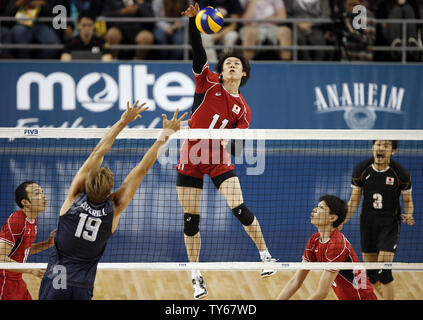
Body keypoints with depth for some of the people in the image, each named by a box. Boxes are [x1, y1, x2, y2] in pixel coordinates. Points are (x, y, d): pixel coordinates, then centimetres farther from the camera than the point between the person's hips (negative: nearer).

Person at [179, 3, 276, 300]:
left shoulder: (243, 109, 3)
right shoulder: (207, 82, -2)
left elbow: (236, 146, 1)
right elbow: (198, 52, -16)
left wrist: (232, 144, -23)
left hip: (219, 160, 1)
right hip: (191, 158, -1)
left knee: (240, 209, -13)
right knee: (191, 220, 1)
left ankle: (265, 255, 6)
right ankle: (196, 276, 14)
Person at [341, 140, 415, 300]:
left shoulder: (401, 173, -12)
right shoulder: (361, 169, -6)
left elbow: (408, 201, 1)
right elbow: (354, 201, 3)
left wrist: (408, 215, -20)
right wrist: (341, 222, -7)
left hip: (390, 223, -4)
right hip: (368, 223, 4)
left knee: (383, 269, -16)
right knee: (370, 272, 7)